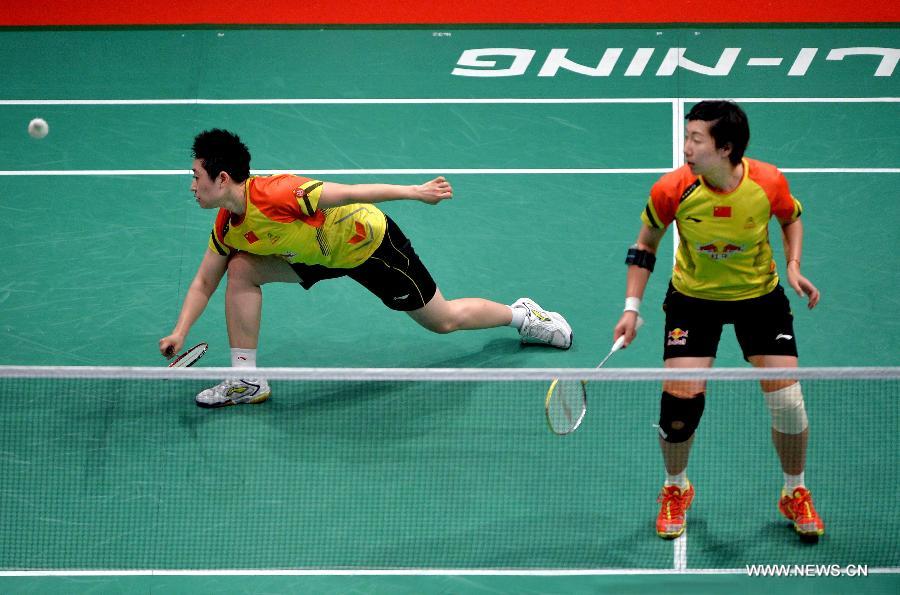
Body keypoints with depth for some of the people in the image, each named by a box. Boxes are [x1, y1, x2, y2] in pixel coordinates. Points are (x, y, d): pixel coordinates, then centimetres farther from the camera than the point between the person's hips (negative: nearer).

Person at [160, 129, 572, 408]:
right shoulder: (227, 228, -12)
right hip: (320, 253, 7)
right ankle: (247, 380, -7)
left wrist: (415, 192, -28)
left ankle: (522, 315, 35)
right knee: (241, 270, -13)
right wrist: (180, 332, -14)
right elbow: (203, 284, -1)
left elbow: (348, 192, -33)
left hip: (370, 243, -7)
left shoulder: (277, 195, -37)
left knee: (443, 320, 6)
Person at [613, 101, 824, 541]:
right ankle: (675, 489, 20)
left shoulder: (769, 183, -23)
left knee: (787, 401, -4)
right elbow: (646, 244, -5)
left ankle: (795, 494, 24)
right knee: (681, 398, -11)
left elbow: (791, 219, 2)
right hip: (693, 296, 0)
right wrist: (632, 307, -11)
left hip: (760, 294, 1)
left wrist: (793, 266, -13)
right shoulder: (672, 190, -24)